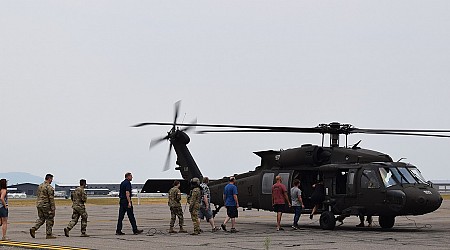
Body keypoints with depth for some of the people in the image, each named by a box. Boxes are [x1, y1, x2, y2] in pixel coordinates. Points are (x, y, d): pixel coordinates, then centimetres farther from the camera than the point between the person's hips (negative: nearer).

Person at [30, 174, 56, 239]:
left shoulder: (40, 186, 13)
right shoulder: (49, 187, -14)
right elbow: (51, 198, -16)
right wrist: (53, 208, -13)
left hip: (39, 204, 8)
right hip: (46, 205, -8)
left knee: (41, 219, 15)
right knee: (50, 219, 2)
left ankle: (33, 229, -5)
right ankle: (49, 234, 4)